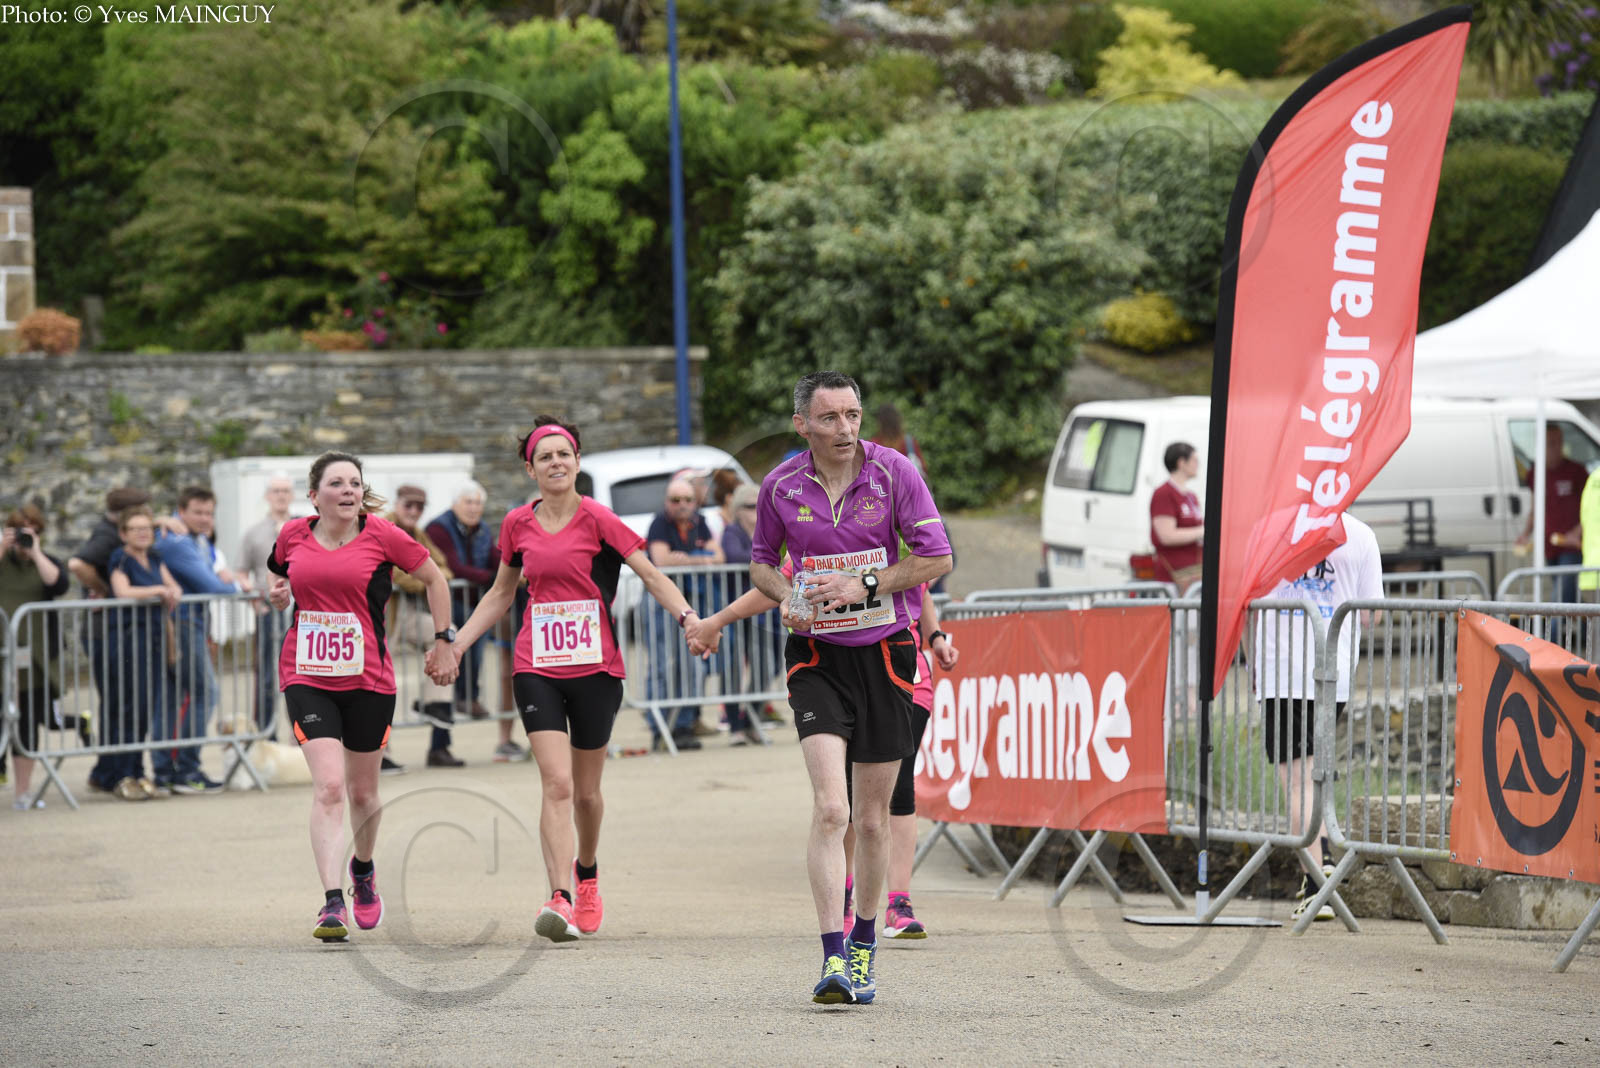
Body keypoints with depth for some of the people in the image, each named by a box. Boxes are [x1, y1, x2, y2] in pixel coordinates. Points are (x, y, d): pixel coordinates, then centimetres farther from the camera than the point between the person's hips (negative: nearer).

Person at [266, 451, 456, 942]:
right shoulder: (293, 535, 2)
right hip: (307, 677, 0)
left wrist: (444, 641, 6)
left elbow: (434, 579, 8)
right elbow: (278, 574, 24)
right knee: (329, 786, -16)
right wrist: (277, 594, 2)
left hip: (368, 679, 0)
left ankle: (363, 870, 44)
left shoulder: (382, 536, -5)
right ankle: (333, 903, -19)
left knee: (362, 791, 13)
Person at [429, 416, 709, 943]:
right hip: (537, 668, 1)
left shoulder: (597, 519, -6)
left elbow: (651, 575, -7)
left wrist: (687, 616, -24)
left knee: (586, 790, 10)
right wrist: (456, 645, 15)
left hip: (596, 667, -1)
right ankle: (560, 899, -22)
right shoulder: (518, 524, 5)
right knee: (556, 784, -15)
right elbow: (501, 593, 19)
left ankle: (586, 872, 39)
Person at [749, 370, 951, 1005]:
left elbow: (937, 557, -4)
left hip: (884, 652, 0)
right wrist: (787, 599, -7)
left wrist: (865, 584, -15)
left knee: (873, 819, 8)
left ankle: (864, 942, 28)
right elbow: (762, 563, 14)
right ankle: (833, 959, -18)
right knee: (829, 809, -17)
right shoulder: (780, 486, -1)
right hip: (816, 656, 0)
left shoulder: (893, 472, -6)